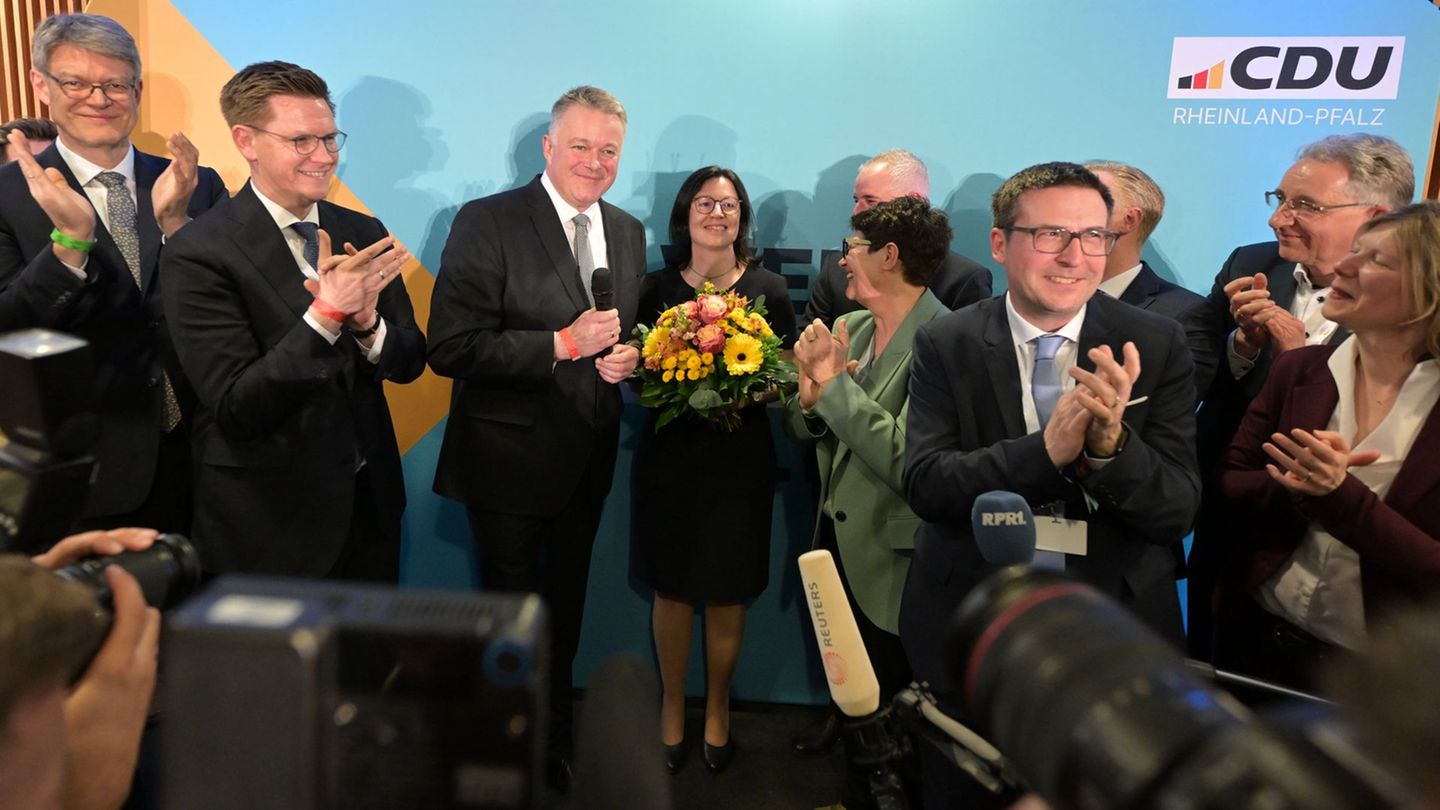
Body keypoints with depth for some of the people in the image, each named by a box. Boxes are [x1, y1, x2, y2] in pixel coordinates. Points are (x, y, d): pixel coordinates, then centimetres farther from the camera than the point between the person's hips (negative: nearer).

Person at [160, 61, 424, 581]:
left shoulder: (362, 234, 2)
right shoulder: (201, 254, -14)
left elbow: (411, 362, 2)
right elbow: (235, 410, -19)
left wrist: (366, 324, -19)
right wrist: (326, 314, -29)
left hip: (369, 503, 5)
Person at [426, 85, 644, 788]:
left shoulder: (629, 233, 5)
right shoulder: (487, 223, -14)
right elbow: (449, 349, -21)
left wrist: (629, 356, -8)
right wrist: (564, 343, -26)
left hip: (588, 462, 6)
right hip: (510, 460, -5)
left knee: (565, 610, 22)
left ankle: (555, 737, 44)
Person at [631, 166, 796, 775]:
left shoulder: (769, 289, 0)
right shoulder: (657, 288, 2)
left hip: (740, 459, 0)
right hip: (669, 455, 1)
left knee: (728, 593, 8)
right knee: (671, 588, 9)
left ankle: (717, 708, 30)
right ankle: (671, 705, 30)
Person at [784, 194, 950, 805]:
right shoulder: (847, 328, 2)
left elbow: (906, 461, -29)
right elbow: (804, 430, 7)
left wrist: (836, 383, -23)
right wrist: (810, 396, -15)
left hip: (890, 563, -7)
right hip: (837, 540, 7)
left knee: (888, 703, 13)